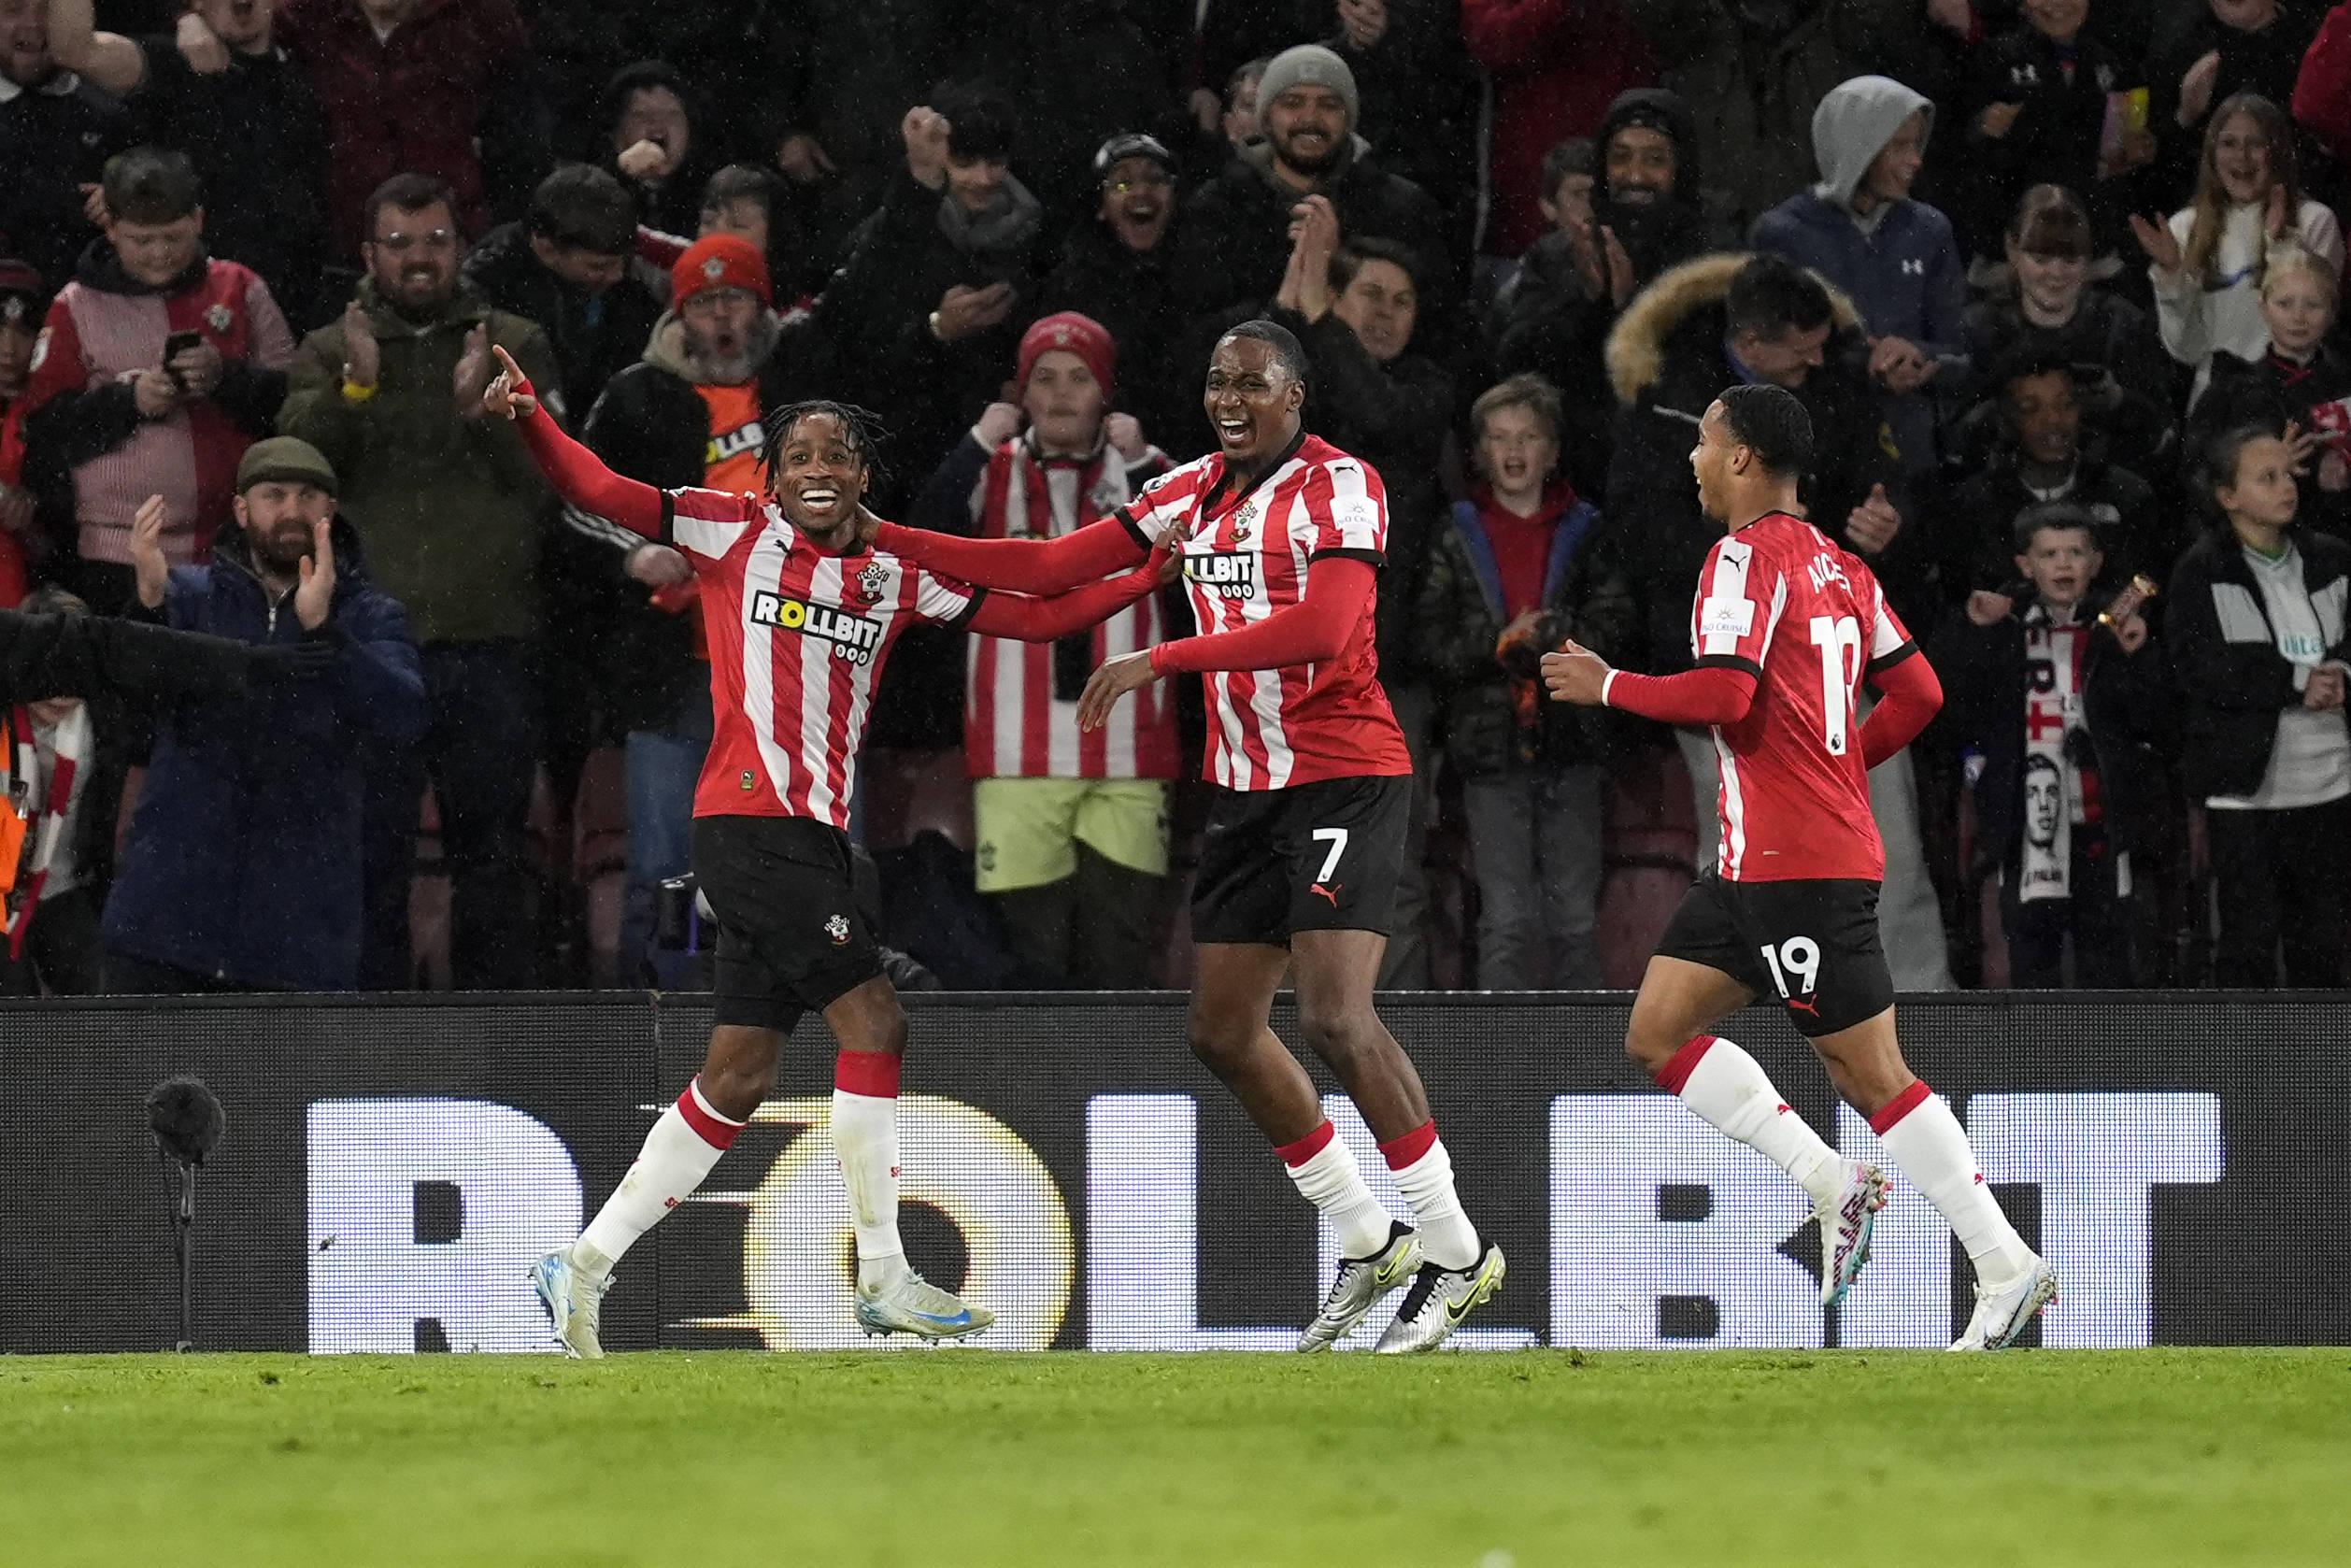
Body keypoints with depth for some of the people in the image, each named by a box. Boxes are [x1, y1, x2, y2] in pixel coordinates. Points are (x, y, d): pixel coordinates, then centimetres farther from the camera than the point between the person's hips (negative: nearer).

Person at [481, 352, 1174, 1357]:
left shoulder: (896, 576, 13)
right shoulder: (736, 532, 0)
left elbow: (1034, 619, 15)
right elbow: (598, 492, -3)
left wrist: (1150, 575, 5)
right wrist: (527, 415, -19)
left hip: (814, 837, 7)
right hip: (749, 816, -7)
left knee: (739, 1077, 6)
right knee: (872, 1020, -13)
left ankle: (582, 1268, 11)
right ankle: (883, 1278, -7)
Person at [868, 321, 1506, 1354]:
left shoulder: (1339, 487, -12)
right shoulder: (1192, 494, 10)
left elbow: (1320, 627, -27)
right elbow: (1049, 568, 12)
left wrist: (1160, 661, -27)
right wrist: (888, 540, 5)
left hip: (1344, 776, -8)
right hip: (1244, 789, 8)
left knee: (1335, 1016, -20)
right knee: (1224, 1031, 7)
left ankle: (1457, 1253, -10)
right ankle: (1366, 1243, 19)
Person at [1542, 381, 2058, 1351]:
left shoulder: (1748, 558, -11)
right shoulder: (1839, 568, 15)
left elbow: (1723, 693, -22)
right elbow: (1917, 693, 15)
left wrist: (1607, 687, -9)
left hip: (1796, 864, -9)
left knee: (1870, 1074, -8)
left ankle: (2007, 1269, -9)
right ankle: (1830, 1182, 2)